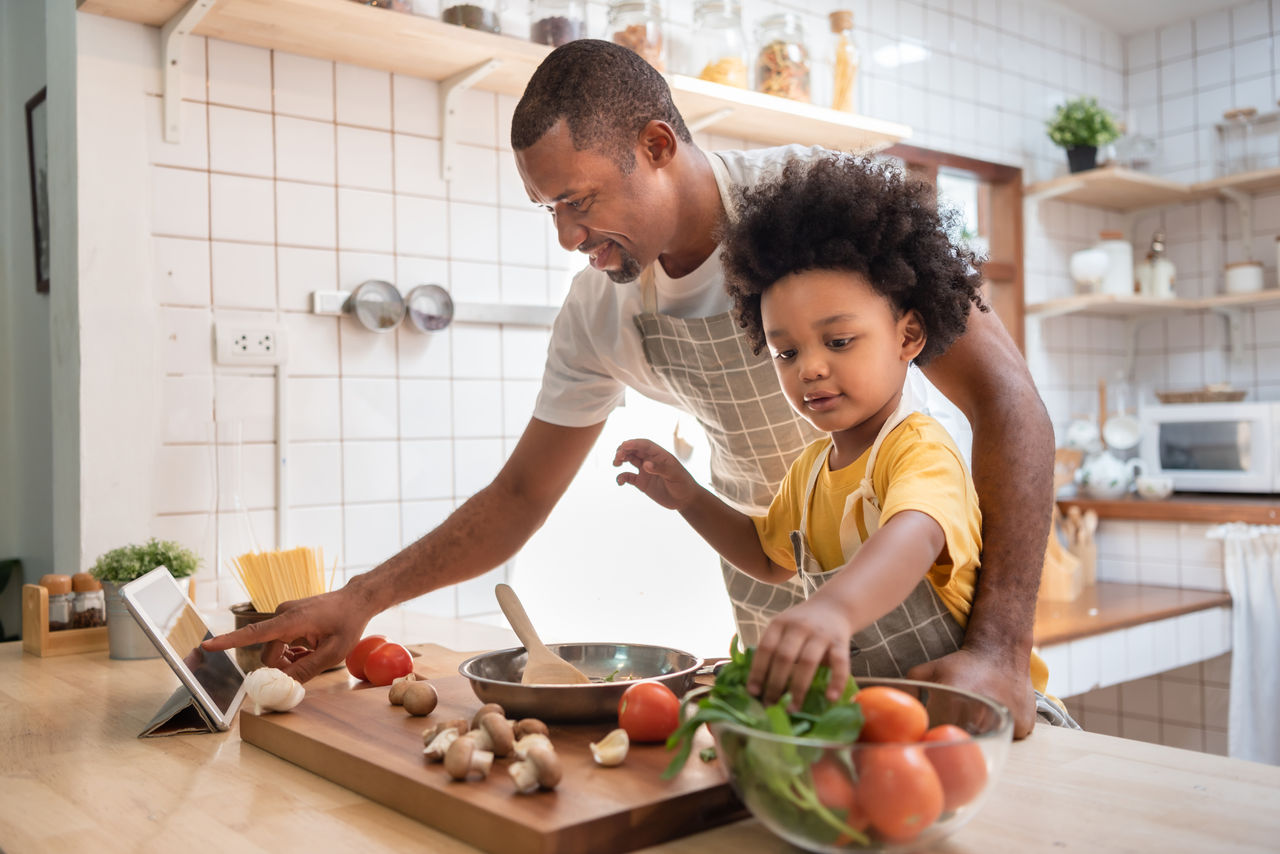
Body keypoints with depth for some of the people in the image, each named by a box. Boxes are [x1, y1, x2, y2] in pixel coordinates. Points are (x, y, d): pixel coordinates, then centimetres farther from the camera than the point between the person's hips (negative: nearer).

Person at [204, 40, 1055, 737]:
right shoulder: (598, 311, -6)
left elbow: (1006, 398, -26)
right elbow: (521, 494, 3)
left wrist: (999, 649, -35)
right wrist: (360, 599, -8)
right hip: (769, 613, 4)